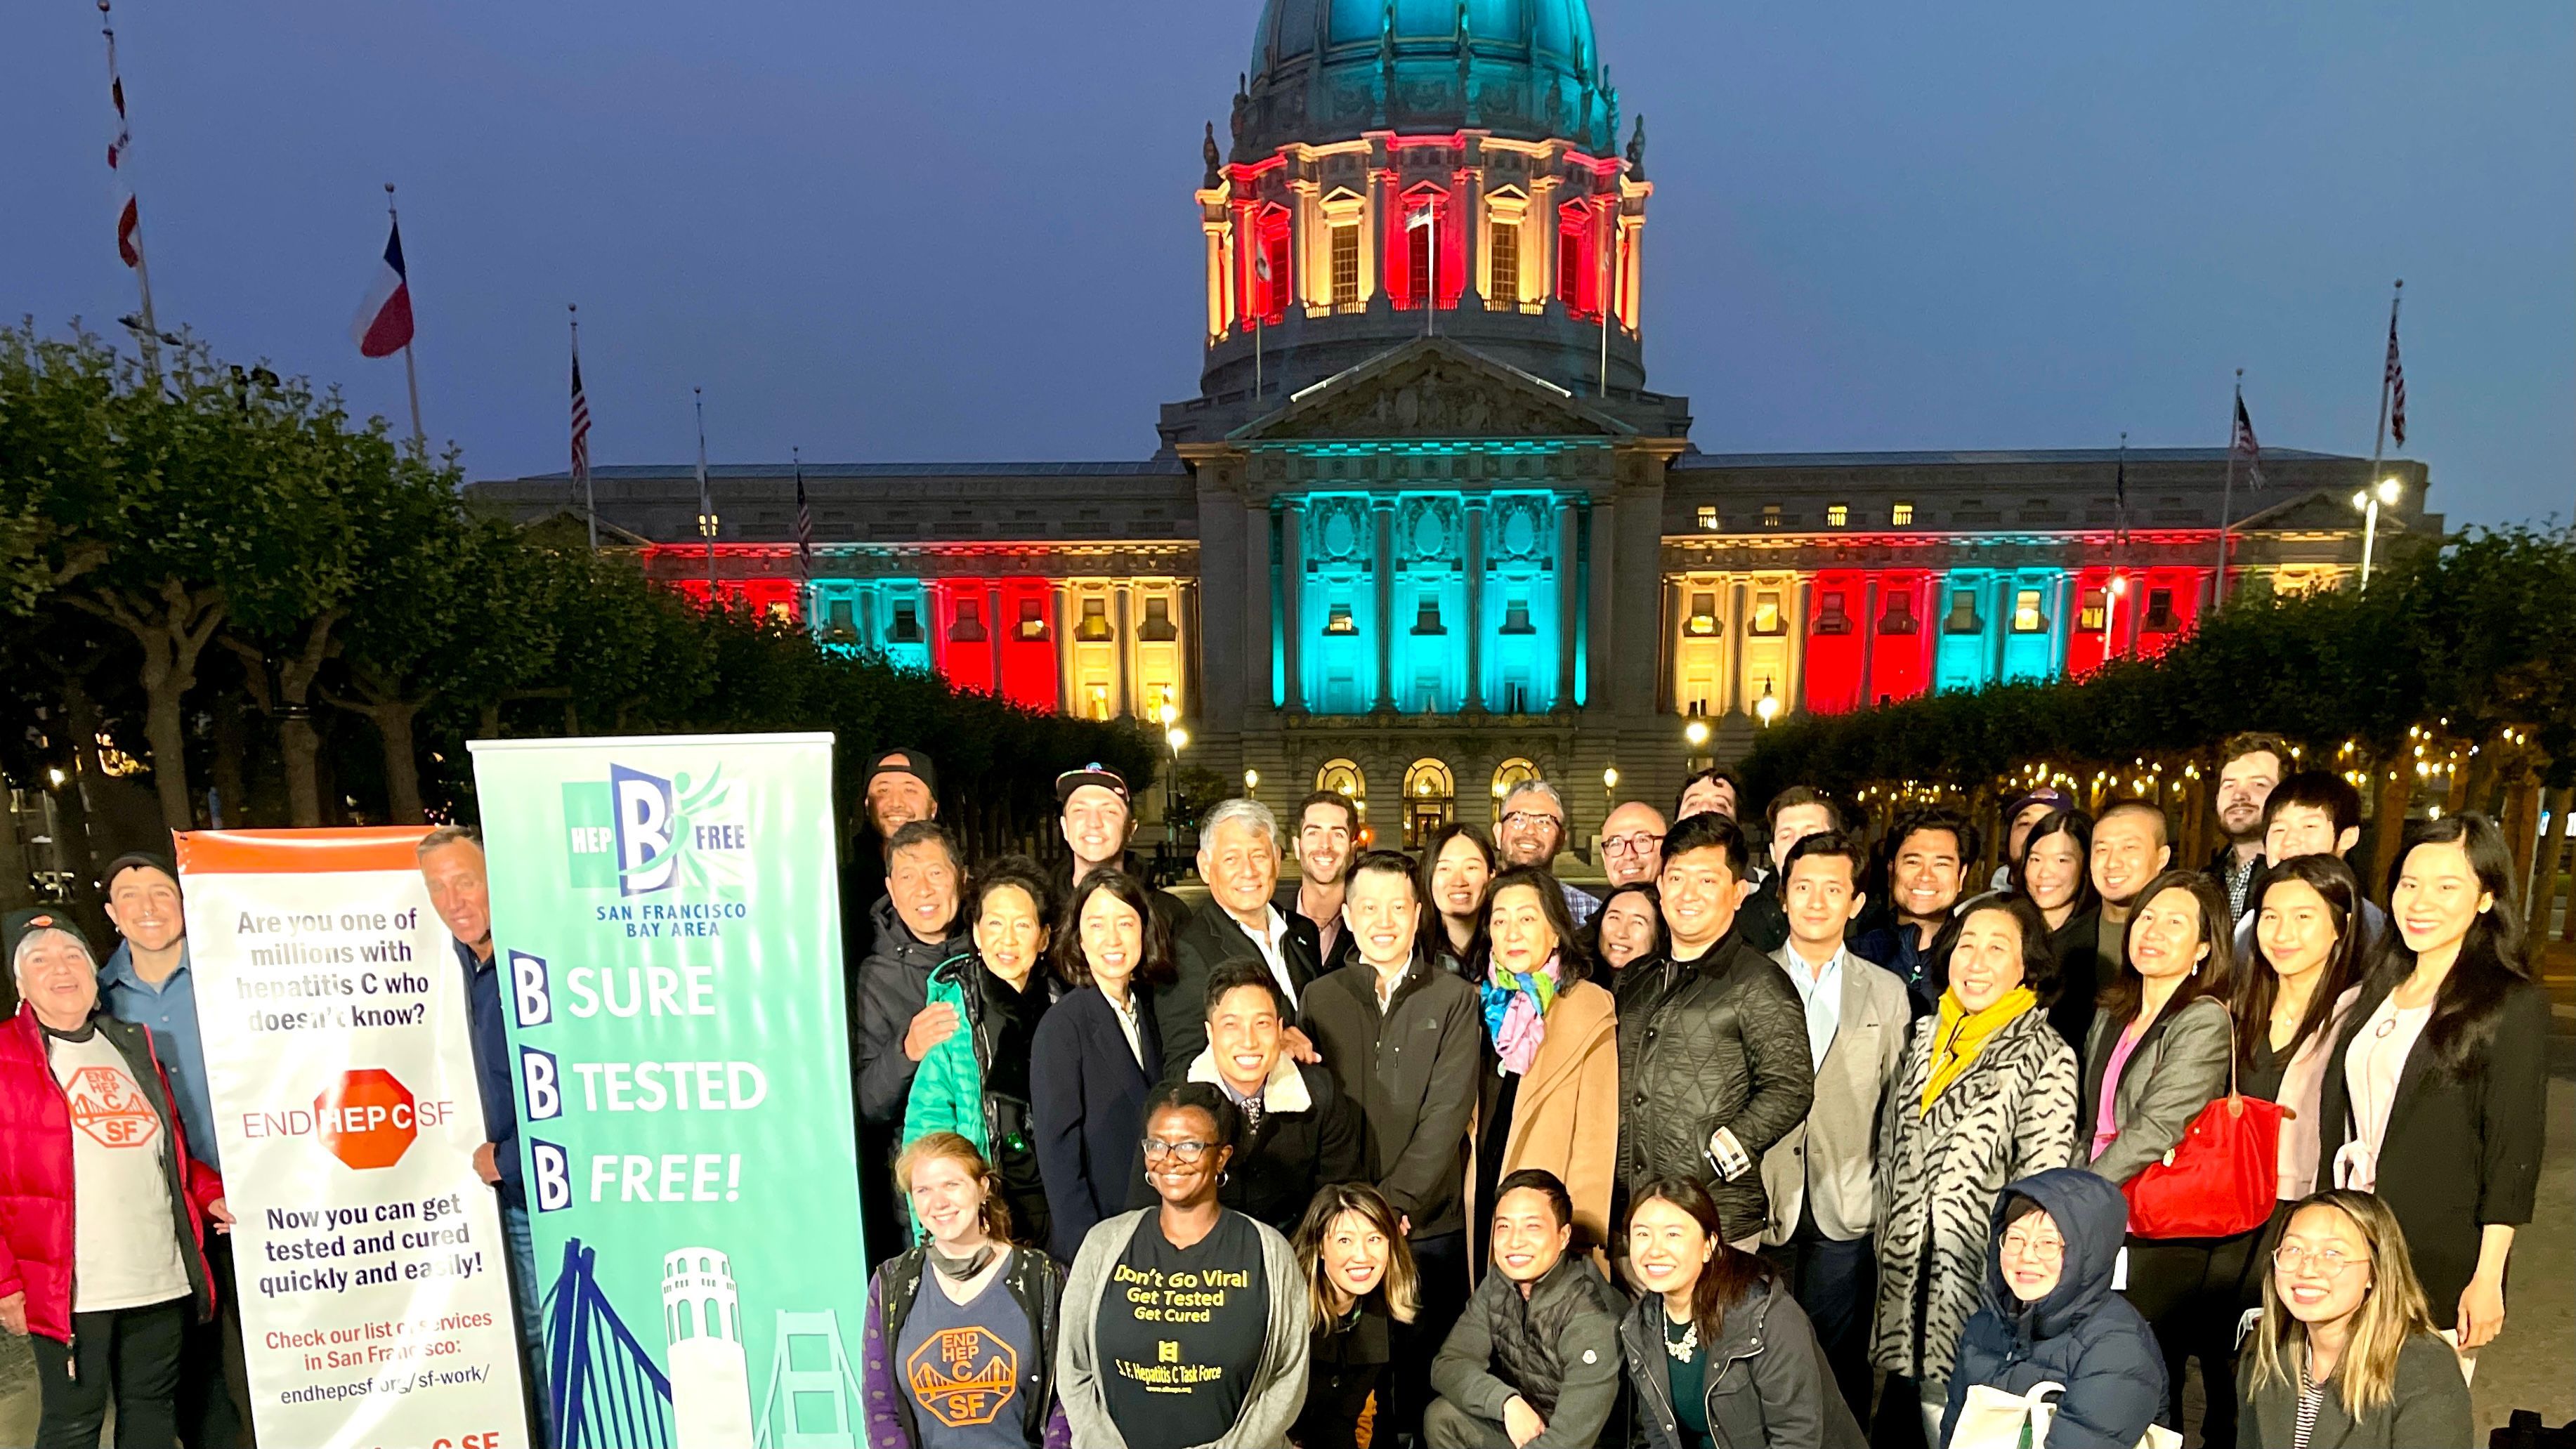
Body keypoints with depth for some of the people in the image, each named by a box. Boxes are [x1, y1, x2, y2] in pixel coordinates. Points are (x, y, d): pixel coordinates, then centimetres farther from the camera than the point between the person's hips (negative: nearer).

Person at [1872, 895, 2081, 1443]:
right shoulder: (1926, 1037, 9)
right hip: (1906, 1275, 6)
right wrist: (1888, 1240, 12)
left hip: (1978, 1290, -5)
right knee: (1896, 1426, 13)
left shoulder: (2047, 1058, -9)